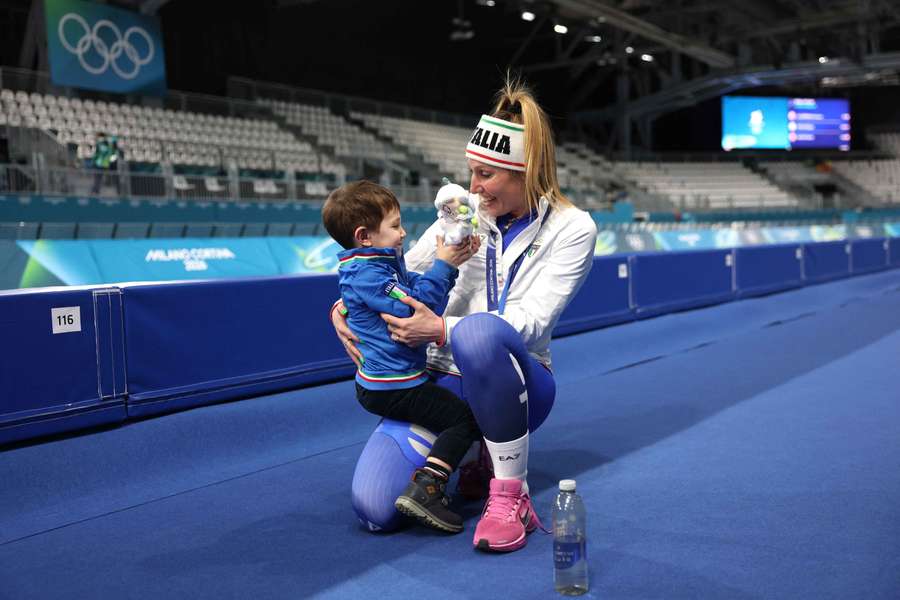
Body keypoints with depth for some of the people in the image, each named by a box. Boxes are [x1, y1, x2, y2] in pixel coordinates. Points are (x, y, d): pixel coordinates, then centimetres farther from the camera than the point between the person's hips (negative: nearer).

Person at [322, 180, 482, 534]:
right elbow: (415, 306, -28)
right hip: (392, 388, -11)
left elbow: (415, 286, 17)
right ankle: (424, 491, -22)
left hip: (378, 383, 11)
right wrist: (443, 266, -21)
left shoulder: (379, 265, 12)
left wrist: (452, 261, 4)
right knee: (465, 419, -12)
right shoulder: (366, 275, -21)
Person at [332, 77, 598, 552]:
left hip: (513, 380, -4)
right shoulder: (465, 212, 3)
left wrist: (442, 330, -30)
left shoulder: (571, 228, -7)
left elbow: (531, 322, -18)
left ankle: (511, 495, -23)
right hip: (444, 379, 4)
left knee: (478, 332, -42)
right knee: (375, 504, -19)